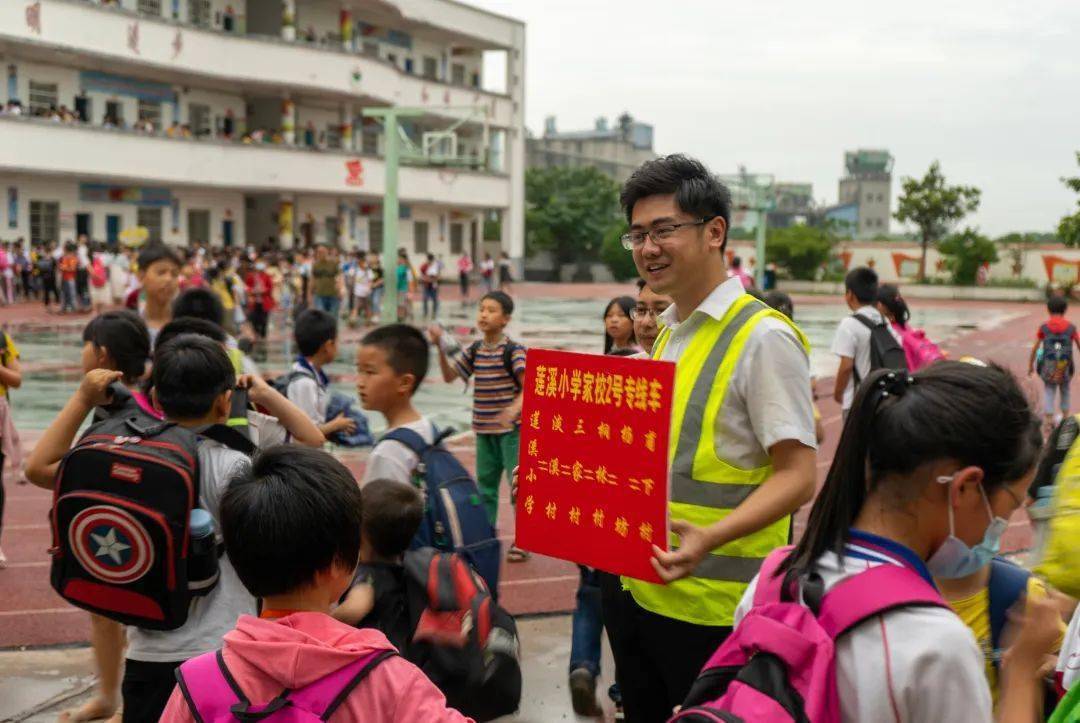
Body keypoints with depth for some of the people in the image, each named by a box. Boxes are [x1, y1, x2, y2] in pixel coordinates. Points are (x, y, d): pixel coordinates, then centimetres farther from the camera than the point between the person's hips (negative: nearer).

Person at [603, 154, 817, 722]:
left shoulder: (764, 337, -15)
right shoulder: (667, 334, 10)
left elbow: (798, 476, -18)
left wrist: (710, 538, -31)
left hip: (714, 608, -8)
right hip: (636, 588, 8)